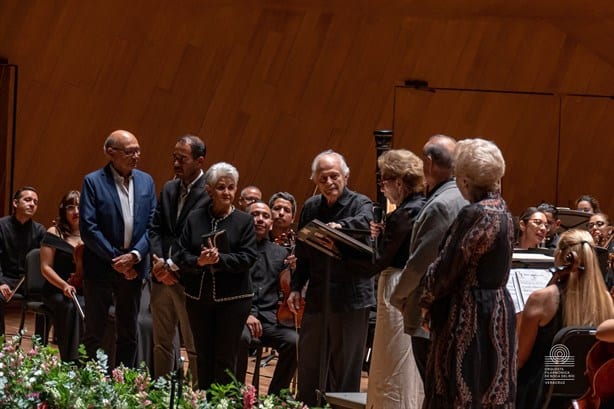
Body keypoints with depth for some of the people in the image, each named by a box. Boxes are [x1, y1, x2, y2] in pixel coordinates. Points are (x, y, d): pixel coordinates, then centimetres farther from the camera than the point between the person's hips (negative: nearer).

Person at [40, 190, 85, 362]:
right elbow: (46, 267, 0)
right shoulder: (54, 234, 5)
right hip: (57, 291, -2)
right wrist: (64, 285, -16)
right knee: (72, 307, -37)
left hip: (86, 291, 2)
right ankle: (70, 360, -35)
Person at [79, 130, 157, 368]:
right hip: (100, 268, -4)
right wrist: (116, 259, -15)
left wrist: (135, 255, -12)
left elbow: (152, 225, 2)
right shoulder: (93, 182, -8)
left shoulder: (146, 182, 6)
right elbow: (88, 228, -13)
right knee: (94, 333, 3)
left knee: (128, 334, 11)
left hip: (133, 267, 4)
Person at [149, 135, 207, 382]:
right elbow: (155, 229, 9)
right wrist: (158, 261, -6)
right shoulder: (169, 189, 14)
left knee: (194, 347, -1)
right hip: (162, 278, 7)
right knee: (162, 344, 14)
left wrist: (173, 266, -15)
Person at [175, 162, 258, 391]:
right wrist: (199, 261, -20)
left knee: (226, 358, 0)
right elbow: (181, 255, 1)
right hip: (199, 297, 3)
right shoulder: (194, 219, 5)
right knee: (203, 356, 12)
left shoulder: (244, 221, -2)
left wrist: (219, 259, -22)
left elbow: (248, 258, -9)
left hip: (233, 298, -3)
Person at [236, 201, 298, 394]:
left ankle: (275, 396, -9)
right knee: (242, 337, -37)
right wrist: (246, 314, -15)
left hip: (270, 317, 4)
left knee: (294, 341, -26)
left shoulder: (280, 253, 20)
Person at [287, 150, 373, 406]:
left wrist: (339, 225, -50)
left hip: (350, 297, -5)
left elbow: (365, 221, -30)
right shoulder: (310, 208, 10)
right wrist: (296, 288, 8)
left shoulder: (360, 204, -5)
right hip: (316, 298, 5)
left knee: (345, 367, 2)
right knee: (309, 365, 10)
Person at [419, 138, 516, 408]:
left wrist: (426, 300, 3)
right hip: (498, 312, 9)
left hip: (470, 316, -9)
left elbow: (447, 267, -15)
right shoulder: (502, 211, 10)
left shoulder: (475, 214, -18)